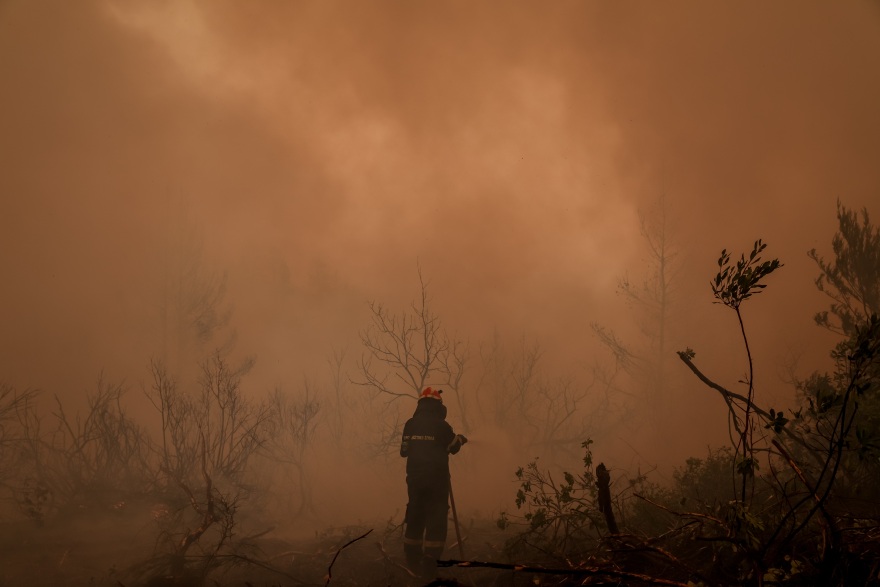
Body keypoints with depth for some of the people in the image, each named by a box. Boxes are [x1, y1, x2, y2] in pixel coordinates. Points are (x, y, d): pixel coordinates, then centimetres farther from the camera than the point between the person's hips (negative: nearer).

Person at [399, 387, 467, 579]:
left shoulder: (410, 424, 2)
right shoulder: (442, 425, -9)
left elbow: (404, 451, 9)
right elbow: (453, 447, 6)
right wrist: (460, 439, 28)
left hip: (415, 476, 4)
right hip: (437, 478, -4)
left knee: (415, 515, 15)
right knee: (436, 516, -1)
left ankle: (413, 558, 22)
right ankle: (429, 561, -8)